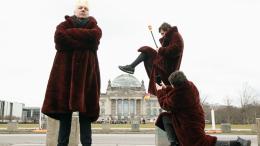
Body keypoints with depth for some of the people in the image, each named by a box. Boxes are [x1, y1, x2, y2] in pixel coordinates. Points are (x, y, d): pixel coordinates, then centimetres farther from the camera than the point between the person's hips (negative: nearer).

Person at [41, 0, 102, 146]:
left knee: (85, 110, -6)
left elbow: (95, 36, -6)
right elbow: (59, 37, -5)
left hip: (86, 69, 0)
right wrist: (84, 43, -8)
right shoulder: (65, 24, 19)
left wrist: (71, 33, -2)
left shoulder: (93, 26, 21)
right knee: (64, 109, -6)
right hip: (66, 69, 0)